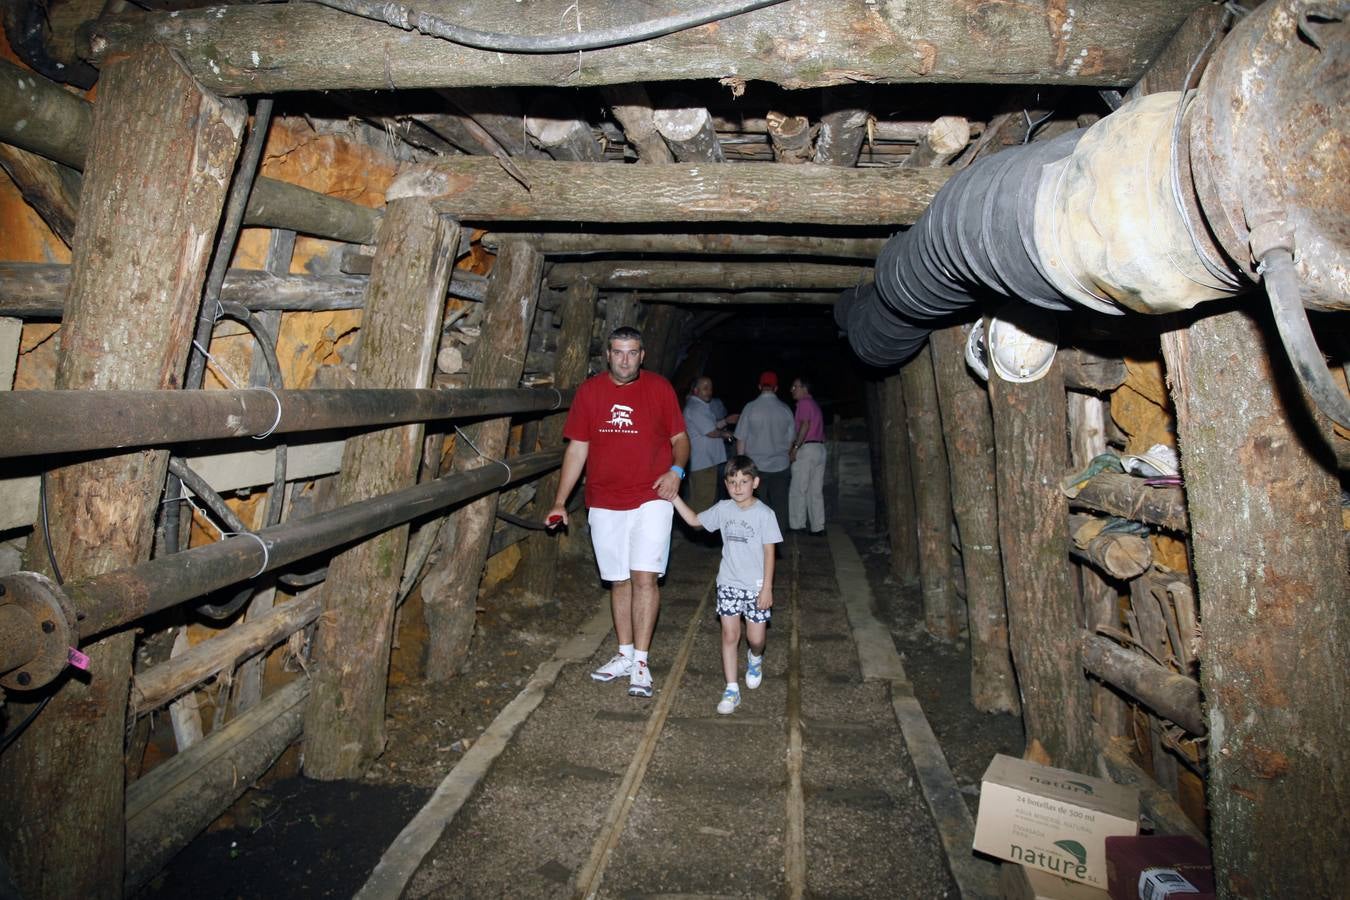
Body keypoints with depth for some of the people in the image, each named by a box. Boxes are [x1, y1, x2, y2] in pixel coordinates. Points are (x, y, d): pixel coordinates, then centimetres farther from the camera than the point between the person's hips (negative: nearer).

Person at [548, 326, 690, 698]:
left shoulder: (660, 388, 0)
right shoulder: (589, 391, 3)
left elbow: (680, 438, 6)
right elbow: (577, 448, 5)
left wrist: (676, 470, -15)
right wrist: (560, 501, 1)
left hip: (651, 499, -2)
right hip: (604, 503, 2)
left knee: (644, 577, -9)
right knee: (619, 580, 10)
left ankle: (640, 661, 2)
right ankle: (625, 656, 24)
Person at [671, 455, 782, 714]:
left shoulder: (764, 514, -11)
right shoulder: (722, 509, 0)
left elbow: (769, 552, -9)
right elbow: (694, 520, 12)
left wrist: (767, 588, -12)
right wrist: (673, 496, 2)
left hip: (756, 585, -3)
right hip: (728, 583, 3)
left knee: (756, 638, 5)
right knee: (729, 635, 1)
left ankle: (755, 658, 41)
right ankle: (732, 690, 9)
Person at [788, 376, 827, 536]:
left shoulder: (804, 403, -6)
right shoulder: (814, 404, 22)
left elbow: (805, 425, -18)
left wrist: (795, 447, -19)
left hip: (806, 448, -9)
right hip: (820, 448, 9)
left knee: (798, 490, -3)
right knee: (816, 491, 7)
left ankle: (796, 525, -2)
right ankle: (818, 527, 7)